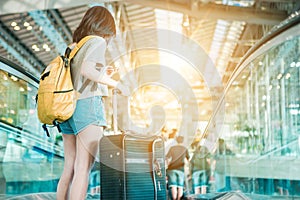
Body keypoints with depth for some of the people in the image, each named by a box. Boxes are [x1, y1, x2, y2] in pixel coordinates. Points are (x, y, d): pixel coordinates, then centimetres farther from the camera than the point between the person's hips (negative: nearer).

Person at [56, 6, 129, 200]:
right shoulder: (97, 41, 1)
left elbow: (75, 78, 13)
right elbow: (86, 69, -17)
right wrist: (116, 83, -9)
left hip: (69, 107, 7)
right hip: (88, 104, -7)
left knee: (70, 167, 7)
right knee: (83, 168, -9)